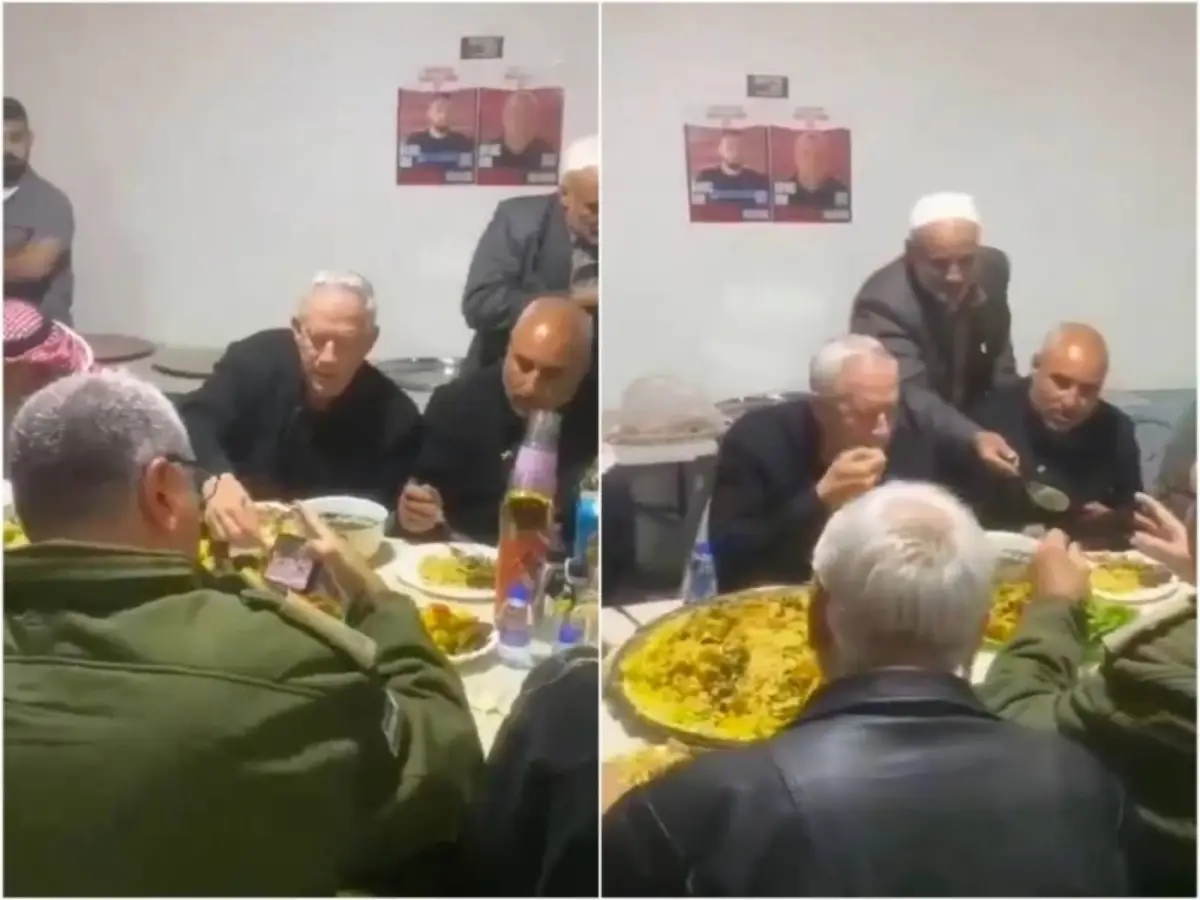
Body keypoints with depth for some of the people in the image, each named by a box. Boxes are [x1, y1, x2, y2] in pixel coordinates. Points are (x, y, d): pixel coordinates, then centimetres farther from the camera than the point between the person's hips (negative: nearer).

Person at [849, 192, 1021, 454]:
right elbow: (911, 397, -39)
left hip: (975, 423, 5)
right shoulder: (883, 304, -29)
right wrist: (973, 439, -53)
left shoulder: (993, 268, -8)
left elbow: (999, 357, 8)